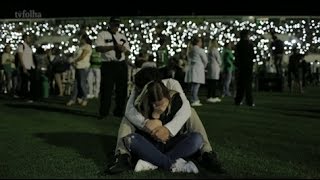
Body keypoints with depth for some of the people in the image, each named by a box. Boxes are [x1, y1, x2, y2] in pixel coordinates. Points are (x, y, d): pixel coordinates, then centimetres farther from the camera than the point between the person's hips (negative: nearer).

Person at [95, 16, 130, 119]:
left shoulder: (122, 37, 19)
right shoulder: (102, 35, 3)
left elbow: (128, 51, 19)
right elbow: (98, 48, -13)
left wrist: (124, 49, -6)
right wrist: (114, 46, -19)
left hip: (121, 65, 5)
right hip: (108, 65, -5)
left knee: (122, 89, 9)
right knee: (106, 89, -5)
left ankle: (119, 111, 21)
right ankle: (103, 113, 6)